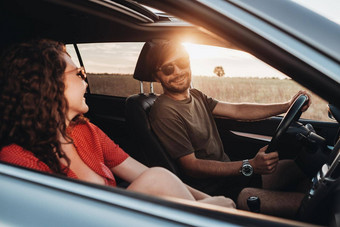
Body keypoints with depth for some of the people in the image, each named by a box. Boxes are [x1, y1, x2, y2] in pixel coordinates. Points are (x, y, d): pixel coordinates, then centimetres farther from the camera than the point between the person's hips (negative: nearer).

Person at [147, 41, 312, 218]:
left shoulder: (196, 96, 11)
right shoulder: (165, 112, -18)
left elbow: (237, 111, 7)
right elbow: (191, 167, -21)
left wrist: (288, 106, -2)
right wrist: (249, 166, -28)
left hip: (231, 173, 10)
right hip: (213, 191, -9)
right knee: (305, 204, -22)